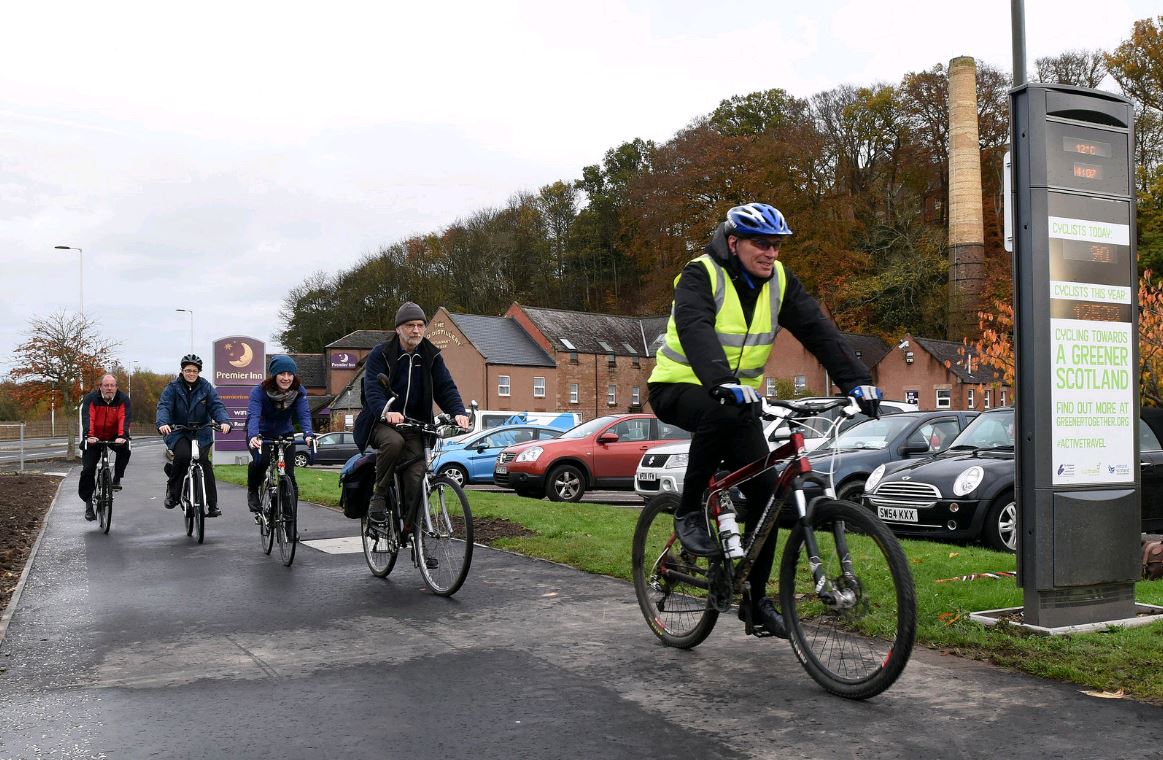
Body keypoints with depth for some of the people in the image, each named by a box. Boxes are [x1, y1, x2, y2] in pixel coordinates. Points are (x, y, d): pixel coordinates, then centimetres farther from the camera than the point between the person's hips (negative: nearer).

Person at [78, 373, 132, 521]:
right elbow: (87, 418, -27)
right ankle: (88, 503, 5)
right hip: (94, 438, -1)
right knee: (88, 469, -6)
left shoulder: (123, 399, -12)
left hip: (114, 437, 1)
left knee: (125, 449, -29)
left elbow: (124, 418, -24)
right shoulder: (91, 398, -14)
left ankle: (117, 479, -10)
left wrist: (122, 436, -41)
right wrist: (88, 436, -44)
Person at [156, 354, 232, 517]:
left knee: (204, 460, -19)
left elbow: (217, 406, -8)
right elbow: (164, 406, -14)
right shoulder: (173, 387, -1)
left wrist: (224, 421, -29)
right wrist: (162, 423, -36)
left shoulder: (206, 387, 3)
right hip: (178, 432, -1)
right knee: (183, 455, -30)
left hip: (201, 433, 1)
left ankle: (213, 504, -13)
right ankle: (173, 490, -4)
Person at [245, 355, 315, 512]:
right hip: (260, 435, -2)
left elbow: (304, 414, -29)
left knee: (289, 475, -10)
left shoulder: (299, 392, -17)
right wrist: (253, 436, -58)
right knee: (260, 460, -31)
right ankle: (252, 491, -2)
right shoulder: (259, 391, -25)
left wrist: (308, 434, -50)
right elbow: (253, 415, -38)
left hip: (284, 434, 2)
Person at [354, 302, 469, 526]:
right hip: (381, 422, -3)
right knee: (393, 442, -36)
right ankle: (378, 496, -18)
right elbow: (373, 389, -19)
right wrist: (387, 412, -40)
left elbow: (445, 387, -3)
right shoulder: (380, 354, -6)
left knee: (416, 477, -15)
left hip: (414, 425, 3)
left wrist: (458, 412, -24)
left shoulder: (432, 357, 6)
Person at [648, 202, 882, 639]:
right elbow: (695, 330, -35)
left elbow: (818, 330, -11)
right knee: (723, 412, -39)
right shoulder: (701, 275, -17)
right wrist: (723, 383, -53)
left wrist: (856, 380, -25)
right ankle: (690, 513, -20)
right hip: (680, 388, -5)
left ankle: (754, 598, 9)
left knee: (764, 487, -5)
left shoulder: (778, 281, -1)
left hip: (737, 395, 6)